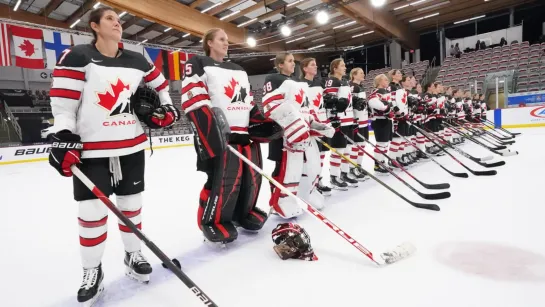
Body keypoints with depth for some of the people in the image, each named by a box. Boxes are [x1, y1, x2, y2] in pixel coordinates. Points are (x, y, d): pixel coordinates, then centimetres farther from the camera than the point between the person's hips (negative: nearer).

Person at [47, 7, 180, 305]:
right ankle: (92, 271, 22)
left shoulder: (136, 61, 8)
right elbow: (62, 101, -8)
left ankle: (133, 255, 32)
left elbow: (159, 83, 24)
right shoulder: (77, 57, -5)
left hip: (132, 146, 4)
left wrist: (166, 108, 11)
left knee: (131, 204, 13)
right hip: (91, 150, -3)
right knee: (92, 212, 1)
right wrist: (64, 138, -15)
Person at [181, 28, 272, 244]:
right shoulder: (198, 65, 2)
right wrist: (210, 132, -22)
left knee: (252, 177, 9)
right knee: (224, 182, -10)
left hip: (246, 133, 8)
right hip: (221, 135, -7)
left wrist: (263, 124, 14)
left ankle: (244, 212, 30)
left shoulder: (239, 71, 26)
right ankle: (212, 221, 9)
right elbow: (194, 102, -11)